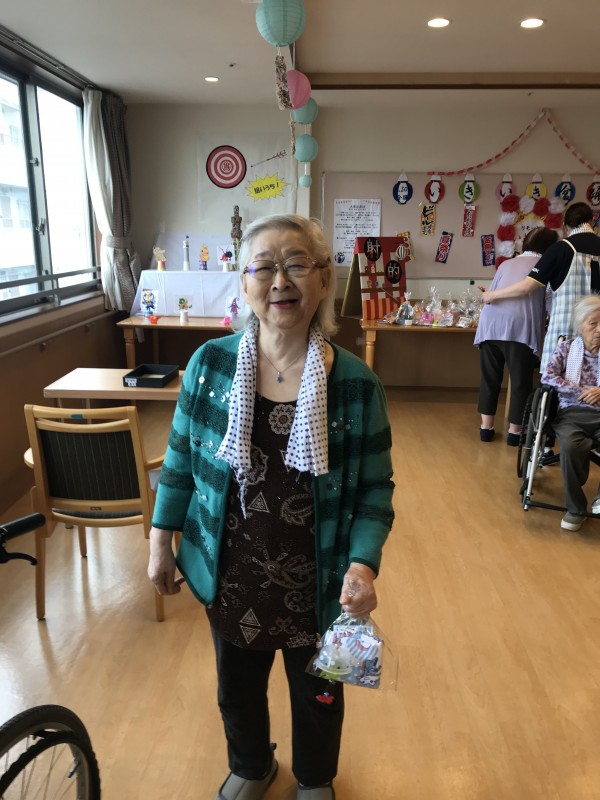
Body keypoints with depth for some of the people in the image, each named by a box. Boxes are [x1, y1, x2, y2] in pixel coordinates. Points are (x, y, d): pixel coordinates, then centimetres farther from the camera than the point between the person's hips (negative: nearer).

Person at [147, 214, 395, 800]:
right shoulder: (210, 364, -11)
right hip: (229, 579, 2)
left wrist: (362, 566, -20)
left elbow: (374, 489, -8)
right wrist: (161, 541, 2)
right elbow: (180, 460, 0)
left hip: (318, 586, -1)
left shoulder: (356, 384, -15)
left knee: (317, 695, 24)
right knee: (237, 689, 27)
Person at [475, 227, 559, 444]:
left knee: (490, 377, 14)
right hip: (520, 324, -4)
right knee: (521, 381, 7)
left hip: (490, 322, 4)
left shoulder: (506, 263, 27)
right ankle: (514, 431, 13)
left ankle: (486, 427, 19)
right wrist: (543, 318, 31)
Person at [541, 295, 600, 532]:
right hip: (571, 413, -1)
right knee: (571, 445, -36)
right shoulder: (566, 348, 11)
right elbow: (547, 377, -1)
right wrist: (580, 392, -9)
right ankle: (575, 508, -14)